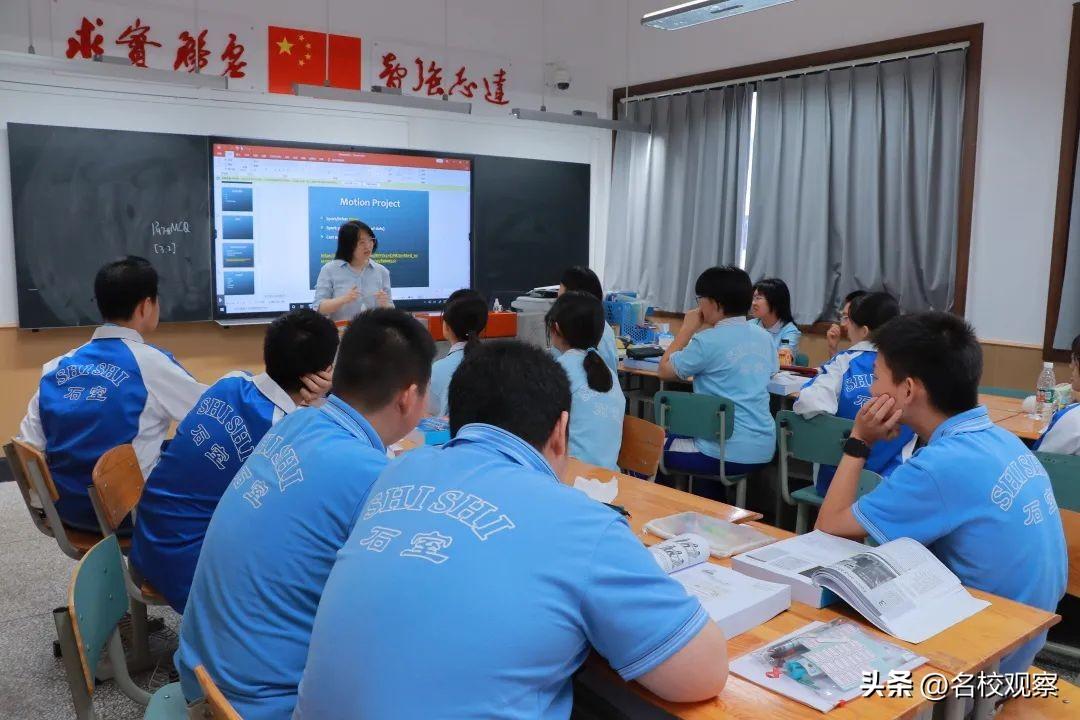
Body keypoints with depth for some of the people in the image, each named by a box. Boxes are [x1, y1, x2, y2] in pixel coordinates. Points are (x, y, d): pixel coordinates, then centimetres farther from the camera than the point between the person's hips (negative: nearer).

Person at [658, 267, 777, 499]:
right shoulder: (764, 337, 4)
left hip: (728, 454, -7)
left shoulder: (708, 341, -15)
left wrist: (688, 328, 5)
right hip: (764, 451, 7)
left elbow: (665, 370, -4)